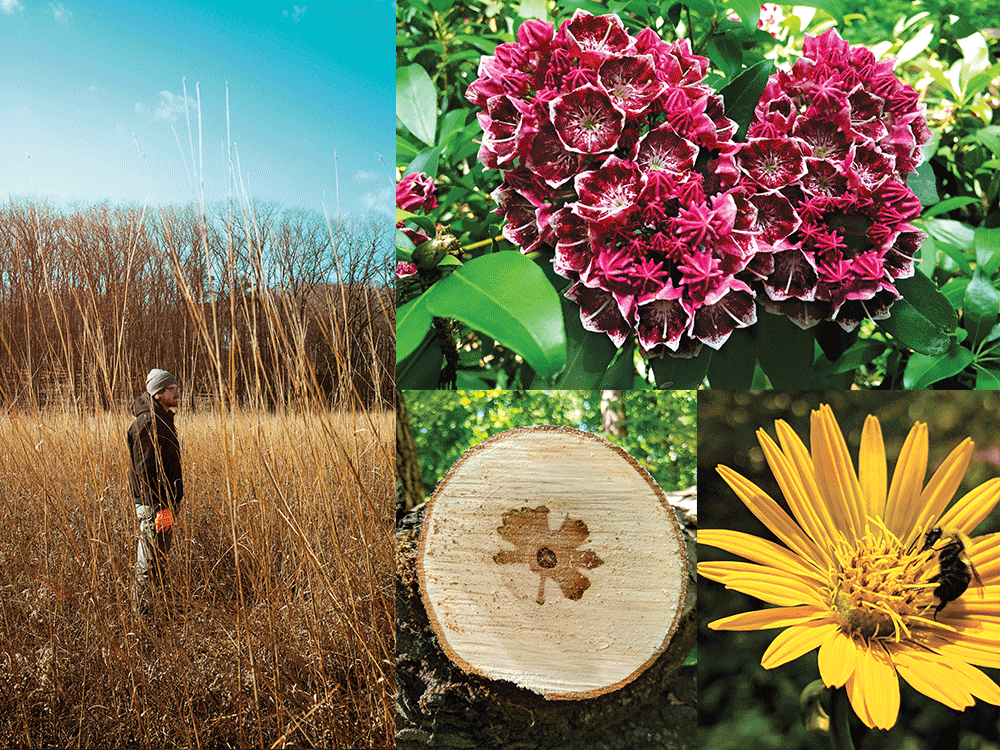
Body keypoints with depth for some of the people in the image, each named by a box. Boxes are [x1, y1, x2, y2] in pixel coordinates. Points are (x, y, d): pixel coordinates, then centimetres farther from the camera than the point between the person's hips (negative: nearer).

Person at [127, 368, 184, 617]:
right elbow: (145, 471, -22)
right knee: (150, 562, -2)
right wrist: (160, 507, -25)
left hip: (165, 501, 10)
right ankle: (142, 612, 8)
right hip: (152, 503, -10)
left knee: (160, 557, 18)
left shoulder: (164, 419, 13)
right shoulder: (147, 423, -18)